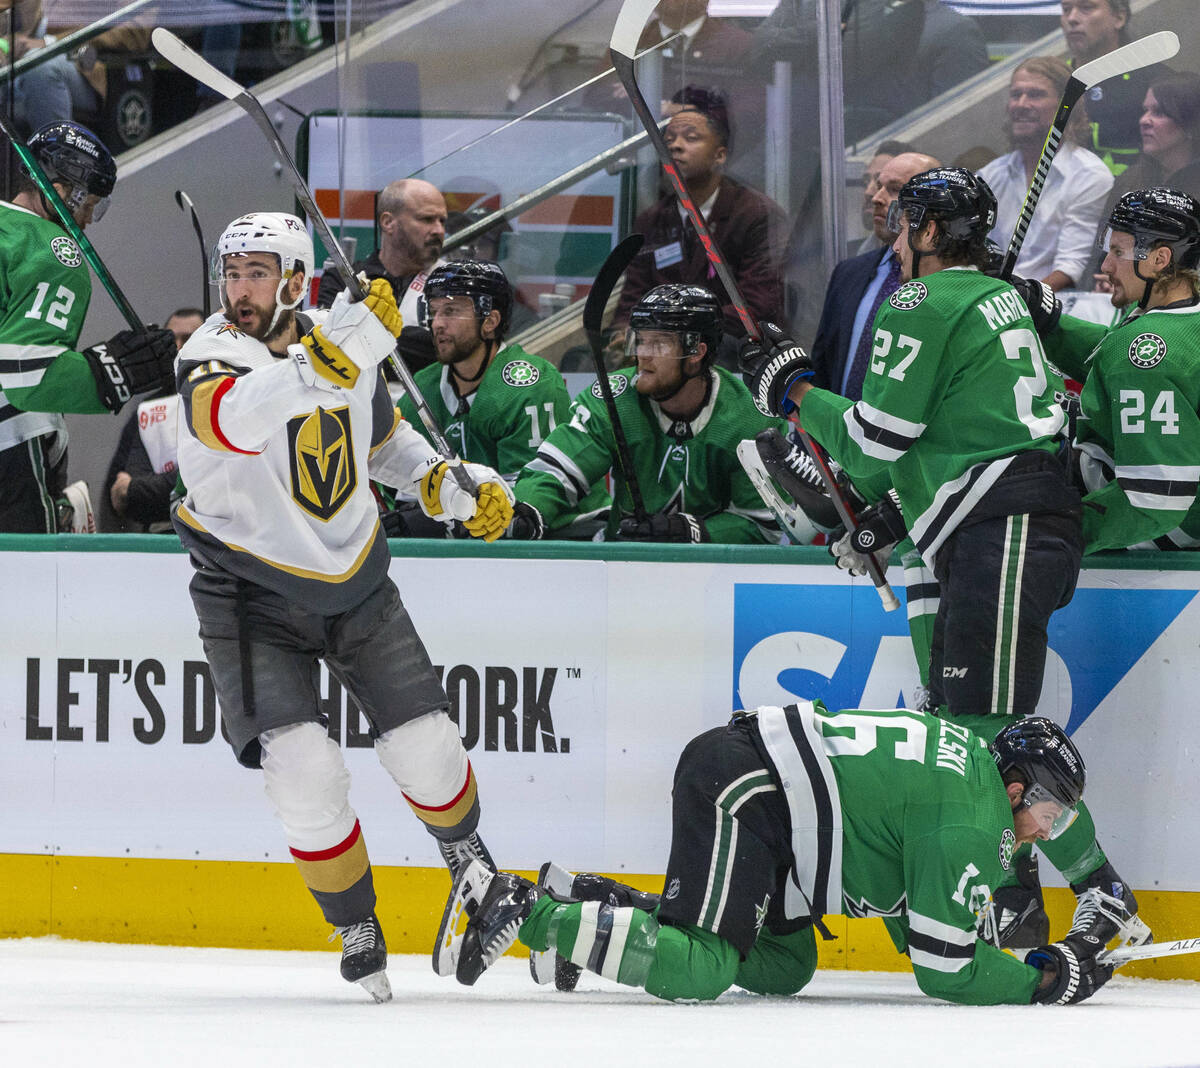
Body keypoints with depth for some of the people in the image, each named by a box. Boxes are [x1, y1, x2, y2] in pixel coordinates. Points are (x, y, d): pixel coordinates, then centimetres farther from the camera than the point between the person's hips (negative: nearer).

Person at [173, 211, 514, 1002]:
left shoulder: (353, 354, -6)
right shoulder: (211, 360, -20)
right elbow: (236, 416, -46)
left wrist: (445, 481, 3)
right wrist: (331, 357, -57)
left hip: (353, 580, 4)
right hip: (251, 595, -3)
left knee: (426, 749, 4)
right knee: (304, 770, -16)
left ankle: (464, 849, 38)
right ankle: (357, 928, 5)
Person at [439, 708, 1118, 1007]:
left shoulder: (971, 755, 19)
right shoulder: (974, 827, -11)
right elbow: (944, 970, -11)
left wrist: (978, 948, 19)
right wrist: (1043, 981, -2)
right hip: (740, 789, -11)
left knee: (784, 967, 11)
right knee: (697, 971, -19)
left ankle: (603, 909, 14)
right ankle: (529, 911, -15)